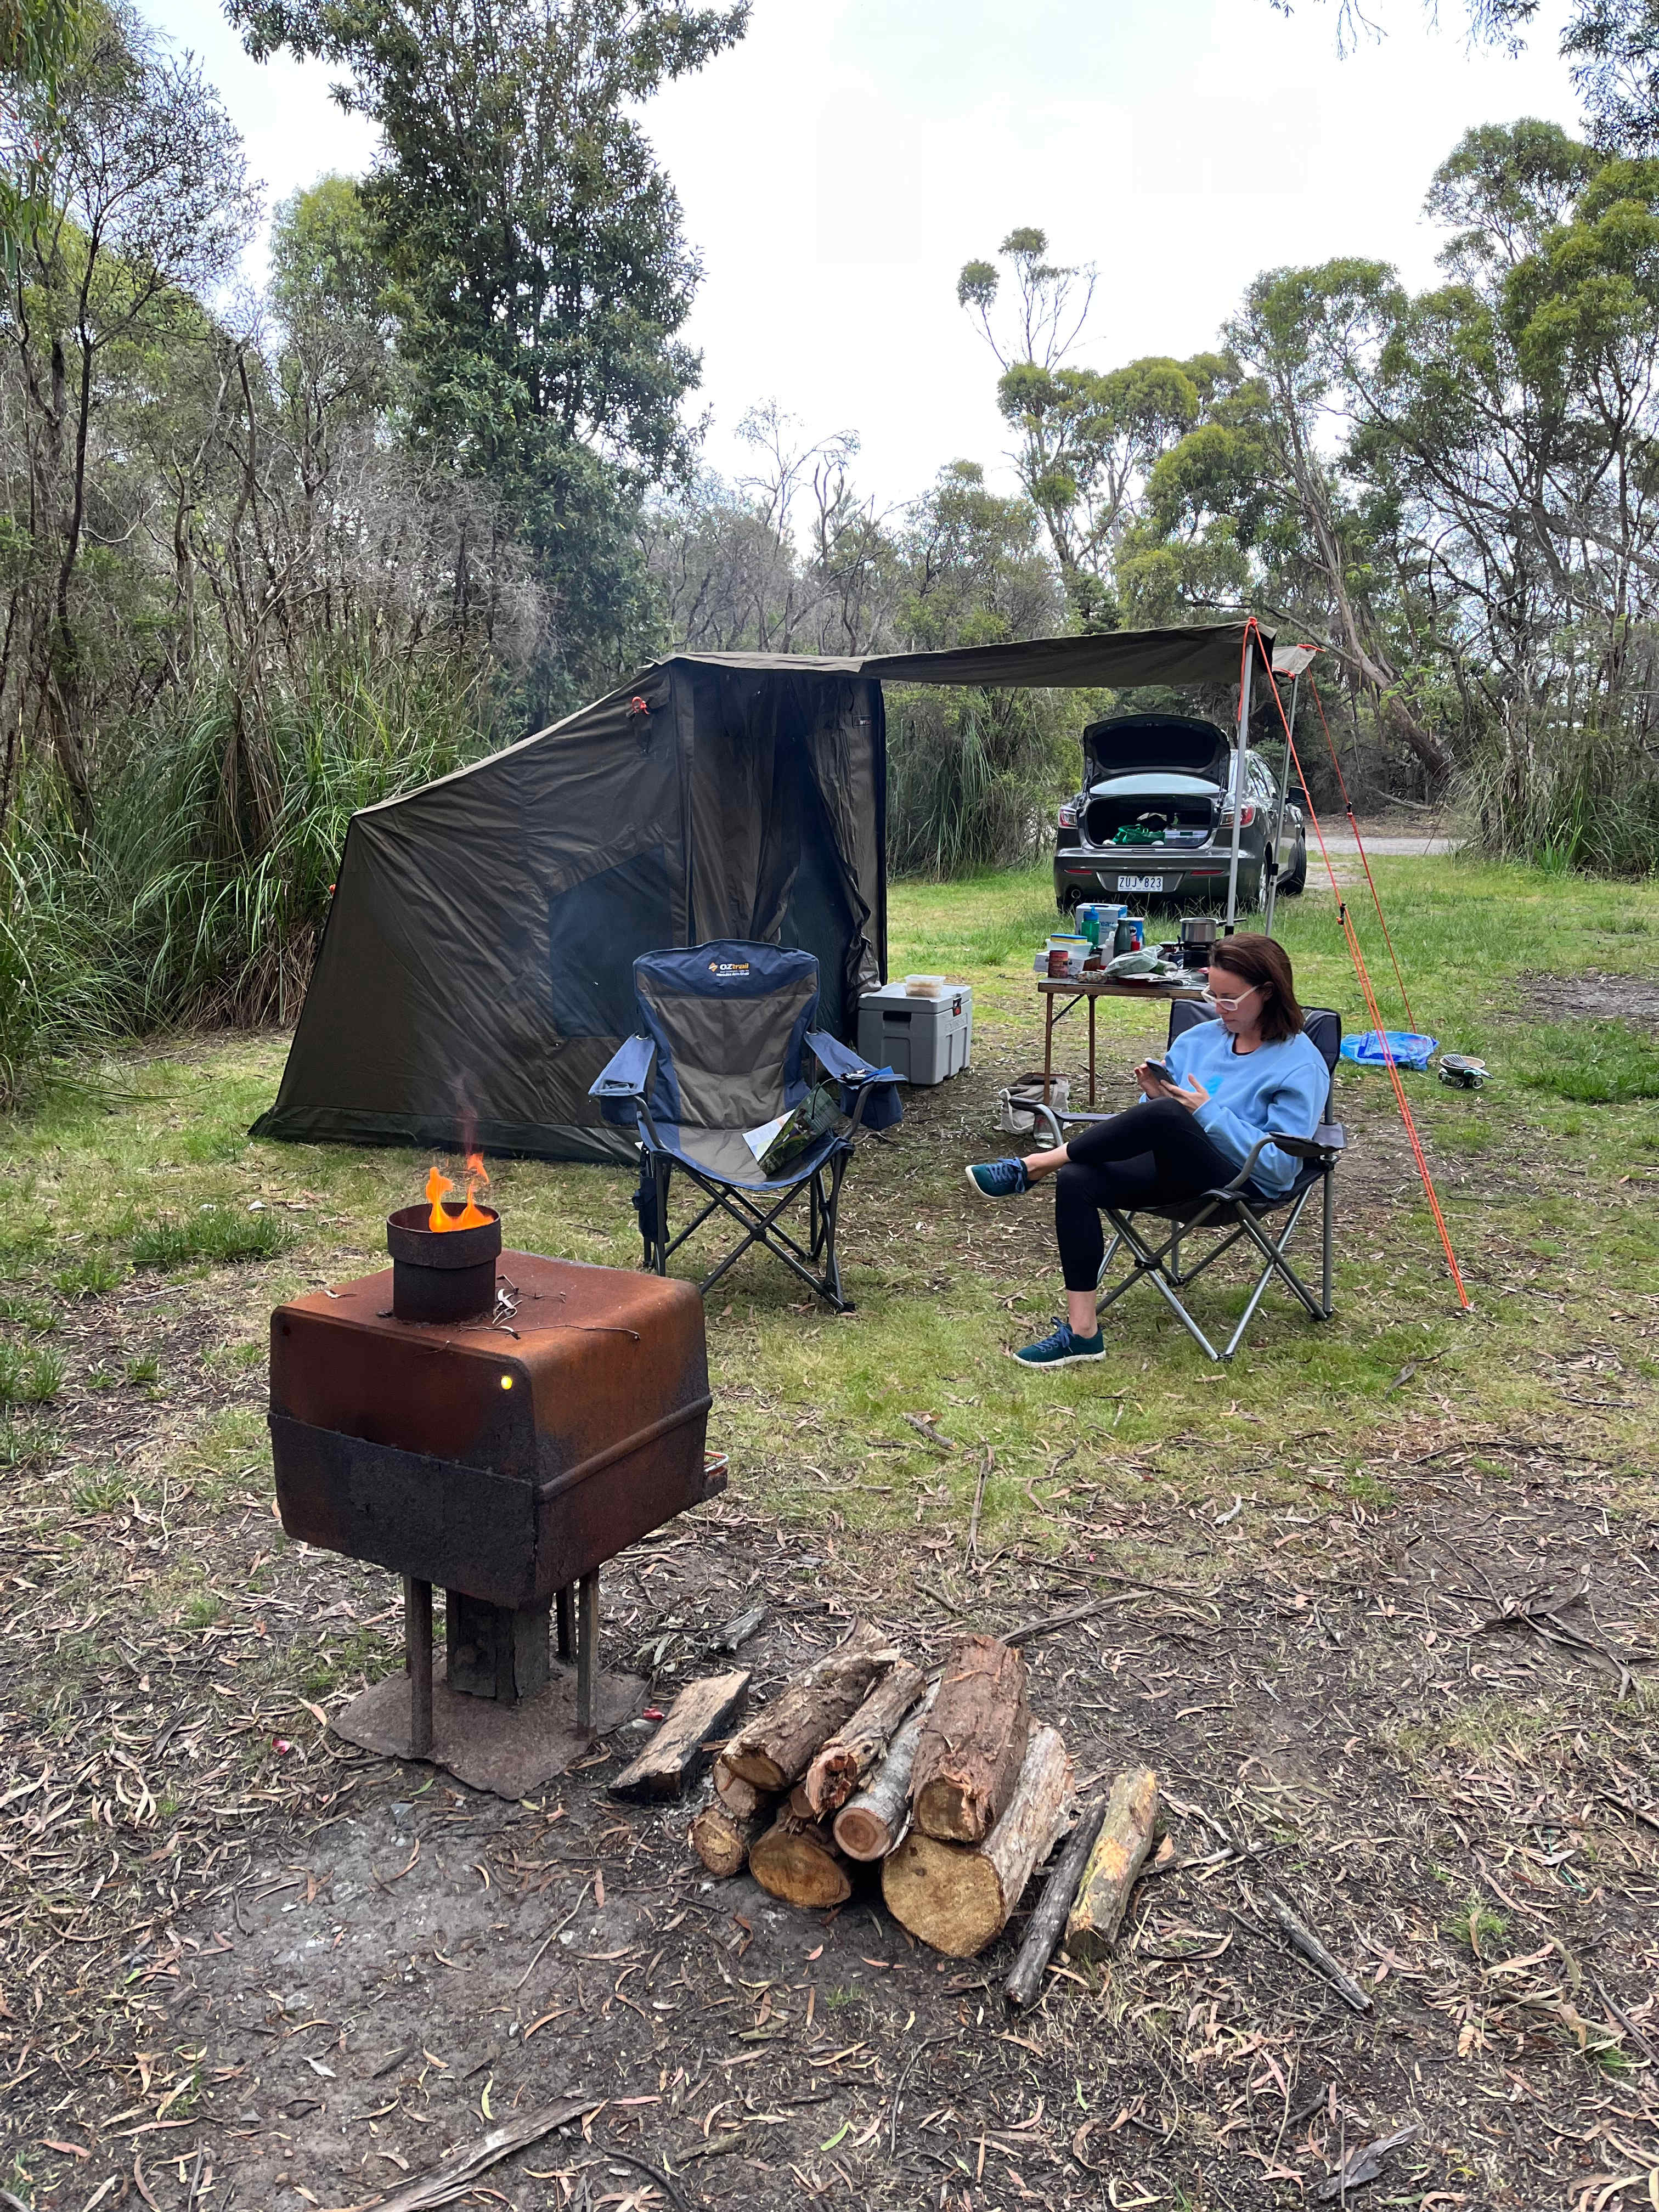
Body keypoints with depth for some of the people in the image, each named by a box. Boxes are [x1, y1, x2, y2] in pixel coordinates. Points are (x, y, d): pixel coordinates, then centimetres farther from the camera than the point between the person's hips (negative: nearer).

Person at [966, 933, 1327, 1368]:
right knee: (1076, 1181, -25)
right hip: (1174, 1171, 6)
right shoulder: (1199, 1039, 15)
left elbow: (1280, 1166, -11)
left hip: (1242, 1185, -6)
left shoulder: (1302, 1065, -4)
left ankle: (1032, 1166, -21)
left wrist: (1208, 1112, -16)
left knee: (1164, 1116, -37)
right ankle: (1081, 1332, -23)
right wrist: (1156, 1095, -5)